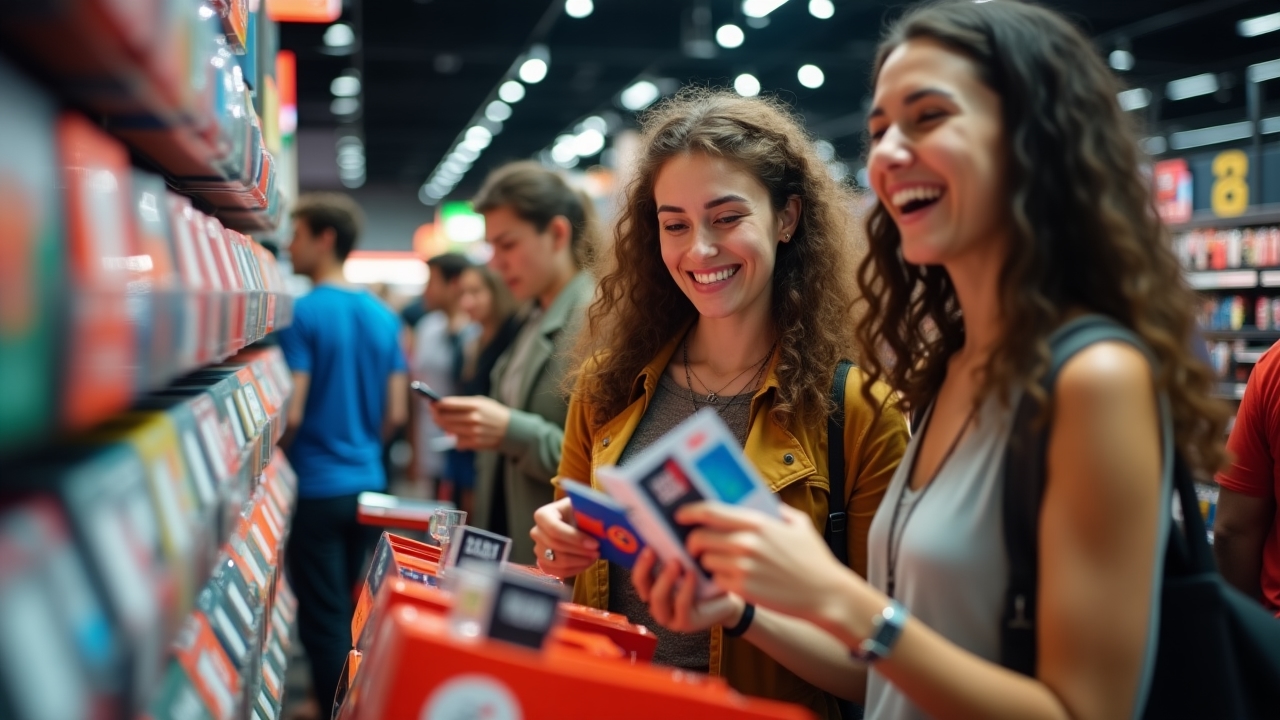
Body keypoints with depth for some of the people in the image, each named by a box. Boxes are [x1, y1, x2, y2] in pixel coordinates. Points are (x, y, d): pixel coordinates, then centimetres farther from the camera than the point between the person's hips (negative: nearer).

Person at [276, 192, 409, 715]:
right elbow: (396, 412, 7)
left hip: (316, 487, -7)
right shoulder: (384, 316, 5)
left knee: (325, 623, 3)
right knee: (357, 614, 18)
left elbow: (291, 414, -17)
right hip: (369, 482, 7)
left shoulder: (303, 314, -14)